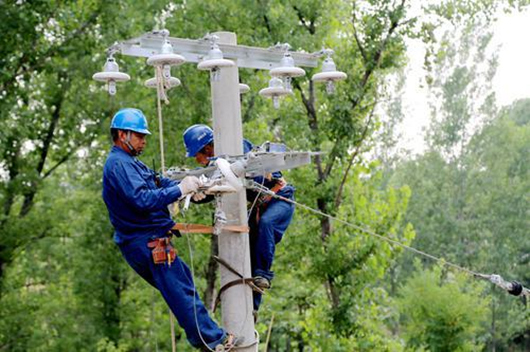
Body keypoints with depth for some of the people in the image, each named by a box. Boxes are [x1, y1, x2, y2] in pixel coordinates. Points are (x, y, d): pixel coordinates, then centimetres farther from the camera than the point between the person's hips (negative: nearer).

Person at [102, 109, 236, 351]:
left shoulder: (128, 162, 20)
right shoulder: (118, 164, -16)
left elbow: (160, 183, 13)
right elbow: (142, 199, -27)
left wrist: (189, 185, -3)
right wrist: (180, 190, -24)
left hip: (146, 242, 11)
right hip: (148, 243, -11)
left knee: (183, 281, 18)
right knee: (181, 291, -4)